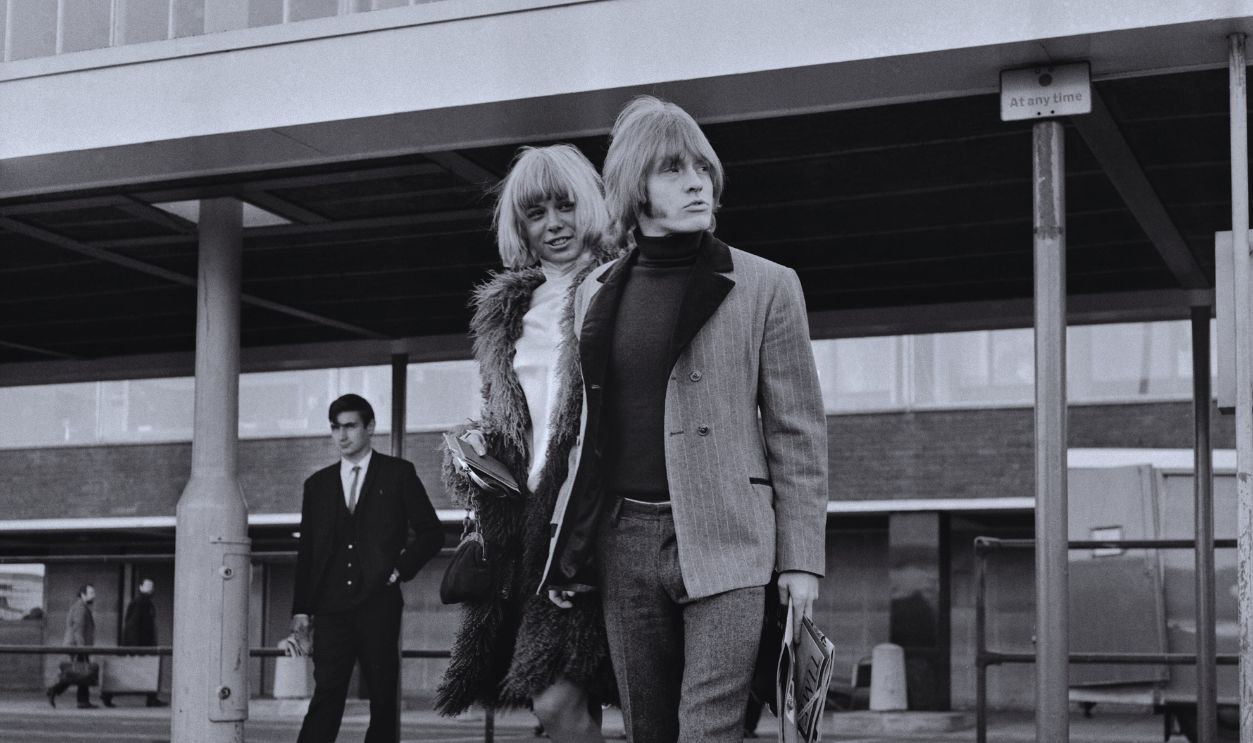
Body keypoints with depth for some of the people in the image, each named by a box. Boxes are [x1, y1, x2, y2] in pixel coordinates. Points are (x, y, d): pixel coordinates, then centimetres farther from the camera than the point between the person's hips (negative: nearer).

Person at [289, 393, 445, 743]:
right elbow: (306, 551, 13)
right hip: (330, 606, 1)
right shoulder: (317, 484, 15)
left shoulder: (398, 474, 7)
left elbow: (431, 532, 7)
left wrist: (400, 569, -5)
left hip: (378, 604, -1)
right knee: (326, 695, -8)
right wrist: (300, 609, 6)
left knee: (383, 697, 2)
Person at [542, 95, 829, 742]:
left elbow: (797, 433, 0)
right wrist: (568, 543, 10)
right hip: (623, 543, 4)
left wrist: (801, 559, -6)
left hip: (725, 542, -4)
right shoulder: (596, 293, 12)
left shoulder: (767, 287, 1)